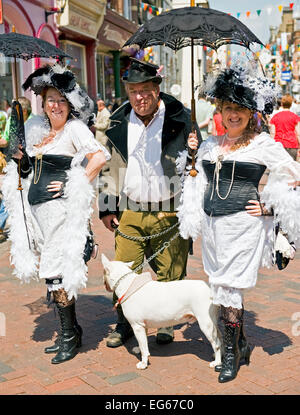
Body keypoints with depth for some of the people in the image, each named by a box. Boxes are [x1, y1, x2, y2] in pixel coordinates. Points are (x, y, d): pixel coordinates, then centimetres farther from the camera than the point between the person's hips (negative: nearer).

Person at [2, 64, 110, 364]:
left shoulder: (75, 128, -7)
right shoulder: (36, 127, 13)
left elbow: (100, 157, -20)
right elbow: (25, 168, 26)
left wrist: (74, 185, -17)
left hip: (61, 209, -7)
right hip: (36, 209, 7)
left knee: (56, 272, -6)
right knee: (48, 270, 11)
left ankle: (70, 335, 9)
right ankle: (70, 331, 24)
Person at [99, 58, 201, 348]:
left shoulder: (182, 119, -3)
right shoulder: (117, 123, 6)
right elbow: (109, 167, 14)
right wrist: (107, 208, 11)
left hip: (170, 213, -2)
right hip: (129, 213, 3)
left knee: (169, 274, 6)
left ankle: (166, 323, 30)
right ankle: (124, 324, 28)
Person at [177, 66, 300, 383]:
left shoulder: (263, 144, -4)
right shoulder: (209, 144, 12)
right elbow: (197, 182, 21)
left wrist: (268, 207, -5)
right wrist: (191, 154, 6)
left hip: (243, 223, -6)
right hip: (212, 223, 6)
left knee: (229, 286, -5)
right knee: (221, 285, 12)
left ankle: (231, 354, 12)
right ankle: (242, 344, 30)